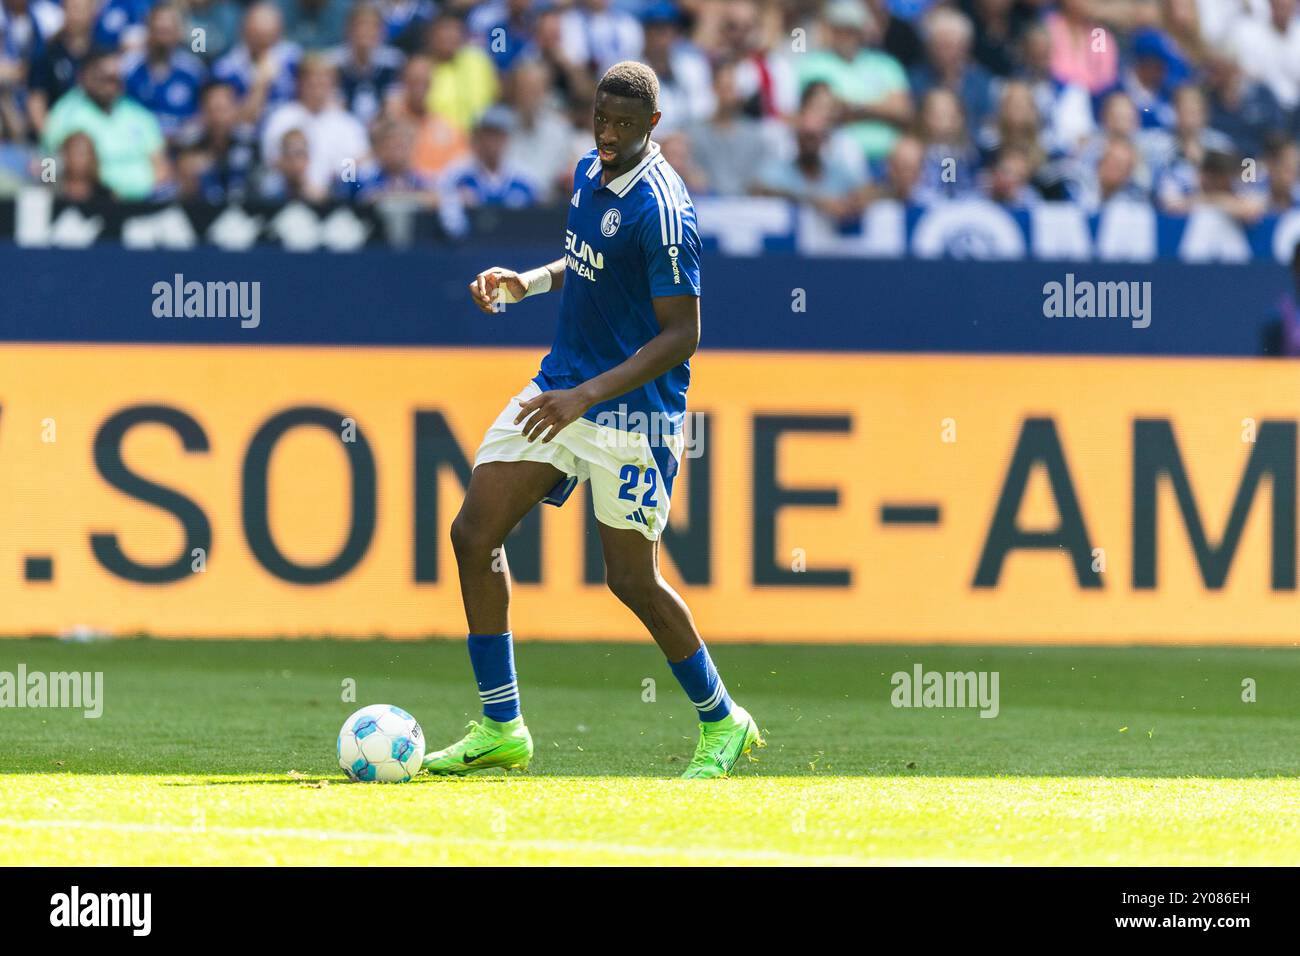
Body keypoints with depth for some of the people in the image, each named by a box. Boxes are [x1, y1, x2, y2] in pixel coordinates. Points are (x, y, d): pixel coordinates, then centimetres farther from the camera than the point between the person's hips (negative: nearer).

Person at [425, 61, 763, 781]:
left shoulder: (660, 209, -20)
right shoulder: (589, 173, 6)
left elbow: (682, 335, -20)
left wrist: (587, 396, -26)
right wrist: (524, 283, 6)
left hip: (632, 408, -8)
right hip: (562, 384, 8)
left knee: (631, 579, -5)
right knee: (474, 534, -1)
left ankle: (722, 724, 17)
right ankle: (501, 728, 6)